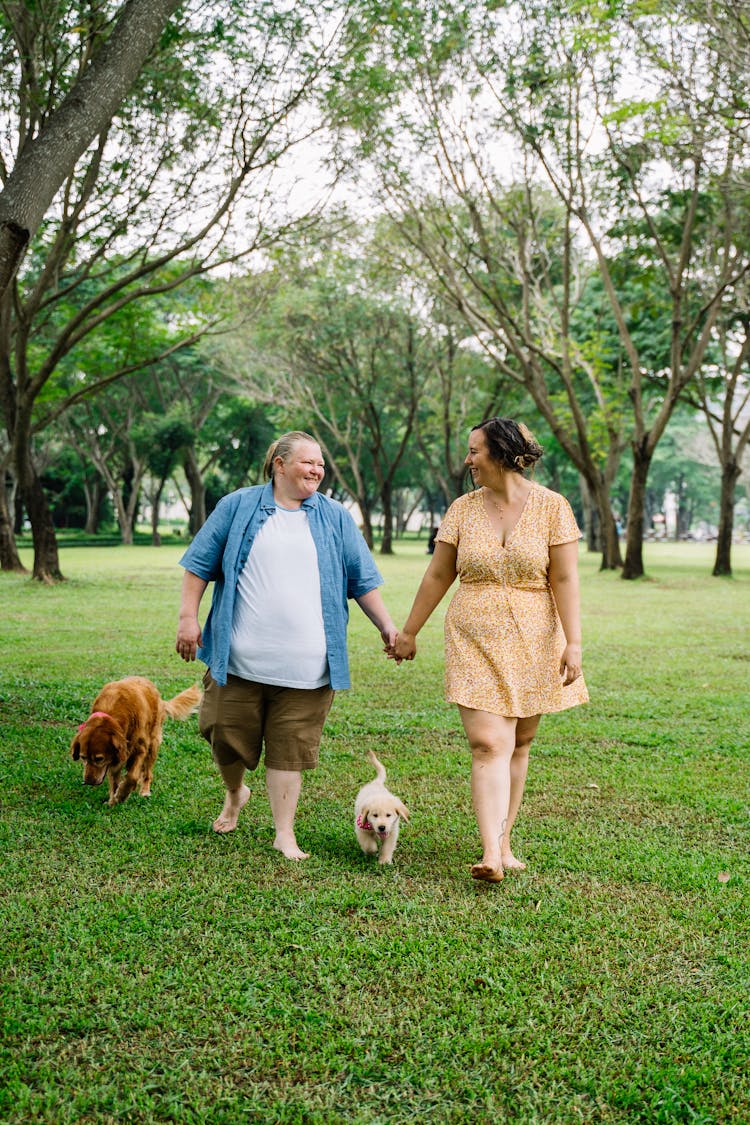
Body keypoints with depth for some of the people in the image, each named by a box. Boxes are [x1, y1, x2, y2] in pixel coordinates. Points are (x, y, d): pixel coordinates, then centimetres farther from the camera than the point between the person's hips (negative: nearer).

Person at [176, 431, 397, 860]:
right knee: (228, 736, 6)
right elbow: (200, 564, 7)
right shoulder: (238, 507, 5)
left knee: (290, 751, 1)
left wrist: (388, 626, 4)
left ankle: (285, 834, 13)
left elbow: (363, 580, 12)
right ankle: (235, 795, 37)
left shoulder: (336, 518, 10)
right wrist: (189, 617, 0)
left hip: (305, 664, 1)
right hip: (239, 658, 0)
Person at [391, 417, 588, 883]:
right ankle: (491, 855, -18)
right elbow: (438, 575, 10)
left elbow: (565, 579, -6)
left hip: (532, 643, 0)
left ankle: (504, 843, 21)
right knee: (489, 745, -11)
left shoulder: (552, 507, -3)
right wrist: (409, 632, 14)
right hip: (475, 642, 1)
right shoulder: (464, 508, 4)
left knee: (518, 745, 8)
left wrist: (573, 642, -13)